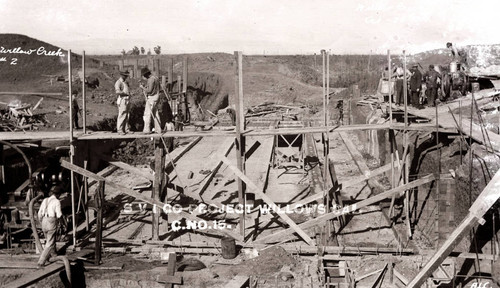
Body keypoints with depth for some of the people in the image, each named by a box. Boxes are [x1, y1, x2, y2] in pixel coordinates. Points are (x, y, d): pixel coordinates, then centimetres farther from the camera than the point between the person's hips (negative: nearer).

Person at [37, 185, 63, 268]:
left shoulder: (45, 200, 9)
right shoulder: (57, 202, -9)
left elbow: (40, 213, 9)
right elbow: (59, 215, -14)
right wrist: (61, 215, 9)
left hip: (44, 222, 7)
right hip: (52, 223, -7)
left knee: (49, 240, 26)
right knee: (49, 244, 0)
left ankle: (54, 256, 43)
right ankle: (41, 262, -6)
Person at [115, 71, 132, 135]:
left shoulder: (126, 82, 18)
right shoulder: (118, 82, -10)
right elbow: (117, 91, -23)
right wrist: (125, 93, -14)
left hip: (127, 100, 8)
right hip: (122, 100, -8)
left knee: (127, 115, 8)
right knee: (122, 115, -8)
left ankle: (126, 129, 14)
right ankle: (120, 130, -4)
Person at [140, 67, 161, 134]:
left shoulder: (151, 79, -17)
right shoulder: (155, 78, 13)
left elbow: (149, 90, -21)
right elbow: (158, 88, 22)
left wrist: (142, 87, -7)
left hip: (151, 98, -10)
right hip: (155, 97, 10)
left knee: (147, 114, -8)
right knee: (155, 114, 11)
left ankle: (147, 130, -10)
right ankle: (158, 129, 12)